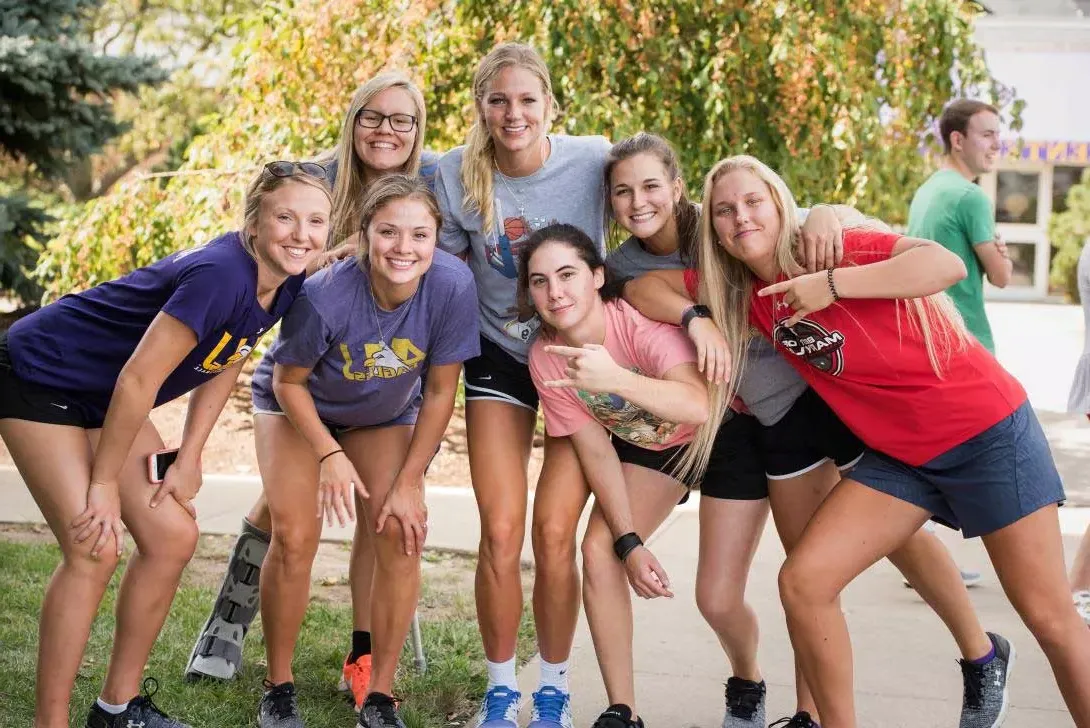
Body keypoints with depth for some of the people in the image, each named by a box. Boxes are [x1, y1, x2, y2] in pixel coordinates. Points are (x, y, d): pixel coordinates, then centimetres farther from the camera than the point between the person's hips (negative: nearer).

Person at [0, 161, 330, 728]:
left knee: (173, 537, 2)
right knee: (94, 548, -16)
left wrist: (188, 458, 1)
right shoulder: (220, 275, -32)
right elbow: (137, 381, -29)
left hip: (103, 400, 8)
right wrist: (104, 485, -21)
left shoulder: (286, 284, -7)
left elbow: (225, 364, 7)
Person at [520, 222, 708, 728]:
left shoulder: (641, 321, -35)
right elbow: (596, 451, -11)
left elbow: (698, 406, -51)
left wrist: (616, 379, -65)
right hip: (643, 445, 4)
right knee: (599, 550, -12)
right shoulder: (545, 357, -18)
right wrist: (629, 543, -15)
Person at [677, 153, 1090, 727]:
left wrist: (832, 285, -33)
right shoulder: (748, 298, 2)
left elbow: (948, 264, -30)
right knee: (802, 582, -7)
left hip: (987, 431, -6)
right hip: (897, 454, 6)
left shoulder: (833, 248, -16)